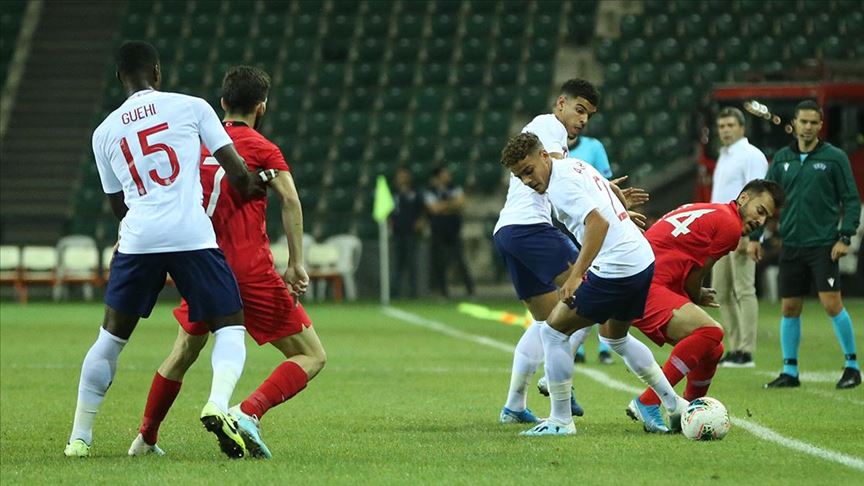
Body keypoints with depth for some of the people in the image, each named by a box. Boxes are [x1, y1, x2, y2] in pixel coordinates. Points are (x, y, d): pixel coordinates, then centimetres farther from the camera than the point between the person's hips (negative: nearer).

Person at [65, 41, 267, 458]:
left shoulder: (105, 132, 16)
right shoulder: (191, 107, 7)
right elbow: (238, 174, 5)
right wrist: (251, 189, 26)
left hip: (137, 237, 3)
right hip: (193, 235, -3)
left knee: (112, 335, 16)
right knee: (229, 326, 8)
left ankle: (79, 438, 18)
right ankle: (218, 405, -18)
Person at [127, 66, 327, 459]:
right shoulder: (262, 149, -4)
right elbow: (290, 200, -17)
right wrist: (295, 264, -18)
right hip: (251, 271, -6)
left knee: (184, 352, 28)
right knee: (312, 357, 0)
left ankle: (145, 439, 31)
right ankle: (249, 412, -22)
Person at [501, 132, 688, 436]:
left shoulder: (560, 184, -14)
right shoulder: (576, 165, 14)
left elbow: (598, 223, -27)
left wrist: (576, 276, -29)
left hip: (615, 270, -10)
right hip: (644, 260, 10)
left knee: (553, 331, 0)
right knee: (615, 337, 31)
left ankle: (560, 421, 3)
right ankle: (675, 405, 31)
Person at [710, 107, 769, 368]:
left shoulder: (750, 156, -8)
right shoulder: (723, 157, 20)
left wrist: (750, 237, -22)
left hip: (741, 233, -10)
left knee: (744, 290, -10)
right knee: (721, 292, 8)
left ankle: (746, 352, -10)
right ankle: (735, 347, 13)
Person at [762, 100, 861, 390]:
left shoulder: (834, 158, -2)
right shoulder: (782, 159, 10)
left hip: (823, 245, -4)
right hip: (791, 245, 4)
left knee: (832, 304, -10)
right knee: (789, 309, 5)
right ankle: (789, 371, 14)